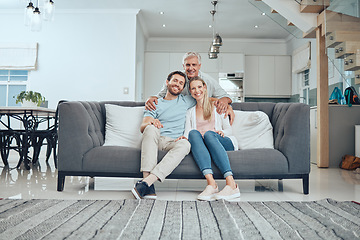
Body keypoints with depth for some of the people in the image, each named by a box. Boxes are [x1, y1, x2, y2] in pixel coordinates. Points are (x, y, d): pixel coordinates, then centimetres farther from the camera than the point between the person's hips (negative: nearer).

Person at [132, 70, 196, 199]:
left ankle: (146, 182, -47)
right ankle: (148, 181, -45)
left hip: (174, 142, 1)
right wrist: (150, 122, -21)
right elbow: (142, 127, 3)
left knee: (185, 144, -36)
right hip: (155, 140, 0)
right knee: (151, 129, -36)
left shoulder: (186, 101, 22)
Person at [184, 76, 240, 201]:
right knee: (194, 133, -32)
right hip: (199, 147, 1)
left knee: (209, 134, -36)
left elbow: (229, 129, 14)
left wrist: (222, 132, -10)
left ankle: (231, 184, -48)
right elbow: (187, 132, 12)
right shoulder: (190, 112, 24)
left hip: (224, 143, -1)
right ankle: (211, 183, -49)